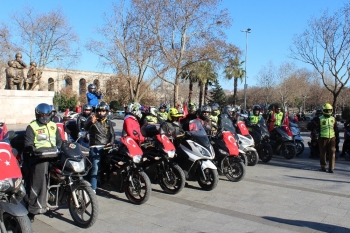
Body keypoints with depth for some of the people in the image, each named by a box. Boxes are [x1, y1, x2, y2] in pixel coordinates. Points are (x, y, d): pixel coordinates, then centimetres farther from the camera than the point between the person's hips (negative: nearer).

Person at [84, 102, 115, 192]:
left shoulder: (108, 122, 16)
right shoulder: (92, 118, 3)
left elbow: (112, 134, 15)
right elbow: (86, 128, -15)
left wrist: (111, 142, -5)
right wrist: (91, 122, -37)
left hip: (106, 147, 4)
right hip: (95, 147, -4)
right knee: (95, 168, -12)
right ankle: (93, 188, -9)